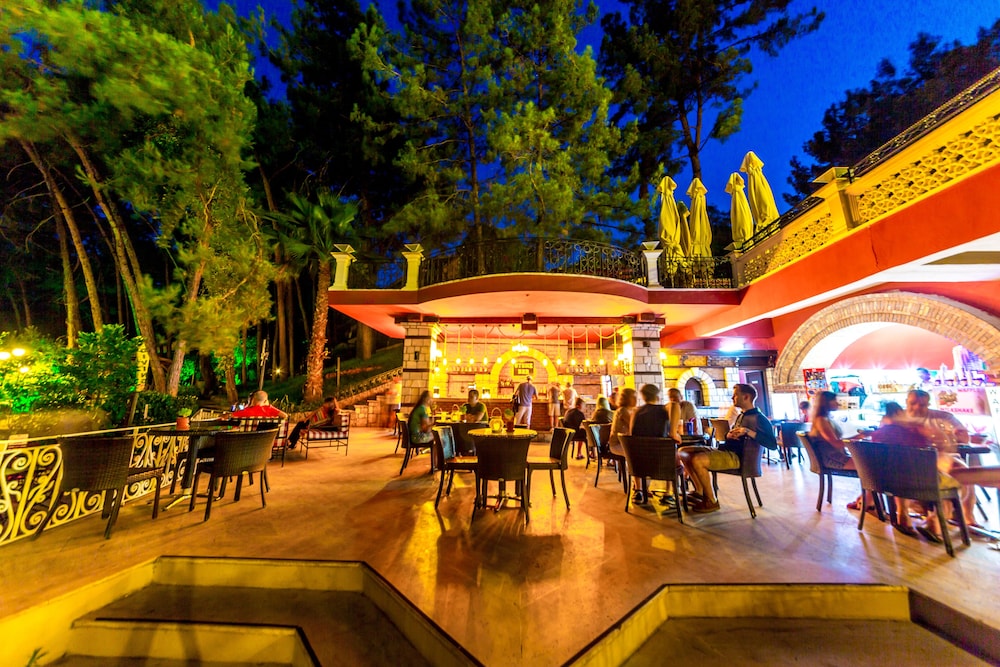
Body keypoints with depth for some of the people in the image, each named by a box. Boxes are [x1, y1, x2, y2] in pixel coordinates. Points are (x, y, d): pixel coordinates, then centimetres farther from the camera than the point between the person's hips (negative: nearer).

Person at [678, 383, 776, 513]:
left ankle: (711, 501, -11)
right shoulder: (741, 416, 21)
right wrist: (728, 435, 3)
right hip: (725, 450, 9)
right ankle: (700, 492, 5)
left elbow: (772, 444, -17)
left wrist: (749, 432, -26)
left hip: (737, 456, -9)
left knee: (697, 459, -32)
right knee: (683, 452, 2)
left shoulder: (758, 418, -6)